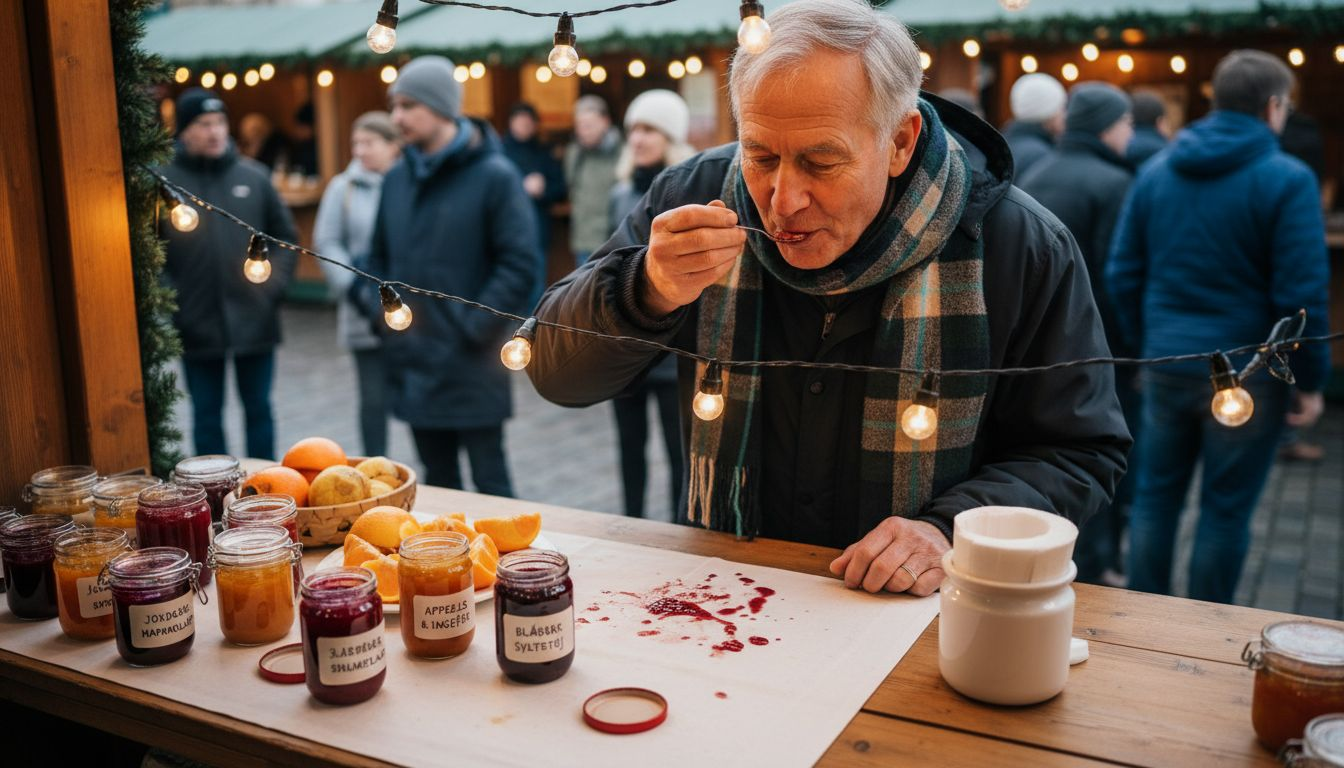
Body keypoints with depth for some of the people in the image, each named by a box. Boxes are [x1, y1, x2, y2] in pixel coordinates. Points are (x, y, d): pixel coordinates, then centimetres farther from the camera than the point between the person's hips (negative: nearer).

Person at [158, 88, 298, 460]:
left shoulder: (254, 176, 4)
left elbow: (285, 236, 10)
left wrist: (274, 283, -2)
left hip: (254, 319, 2)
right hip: (197, 325, -1)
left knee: (259, 410, 12)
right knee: (207, 416, 10)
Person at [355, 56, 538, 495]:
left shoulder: (494, 175, -9)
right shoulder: (397, 178, 10)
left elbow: (519, 264, -14)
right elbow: (378, 256, 20)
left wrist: (475, 327, -17)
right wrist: (378, 306, 3)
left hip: (471, 368, -6)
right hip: (412, 363, 6)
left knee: (490, 483, 3)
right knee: (437, 484, 17)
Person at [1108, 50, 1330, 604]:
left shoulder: (1155, 171, 5)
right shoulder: (1286, 180, -10)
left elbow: (1123, 275, 7)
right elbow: (1302, 295, -12)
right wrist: (1309, 381, -2)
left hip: (1167, 365, 4)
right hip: (1247, 372, -4)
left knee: (1155, 496, 14)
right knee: (1226, 510, 7)